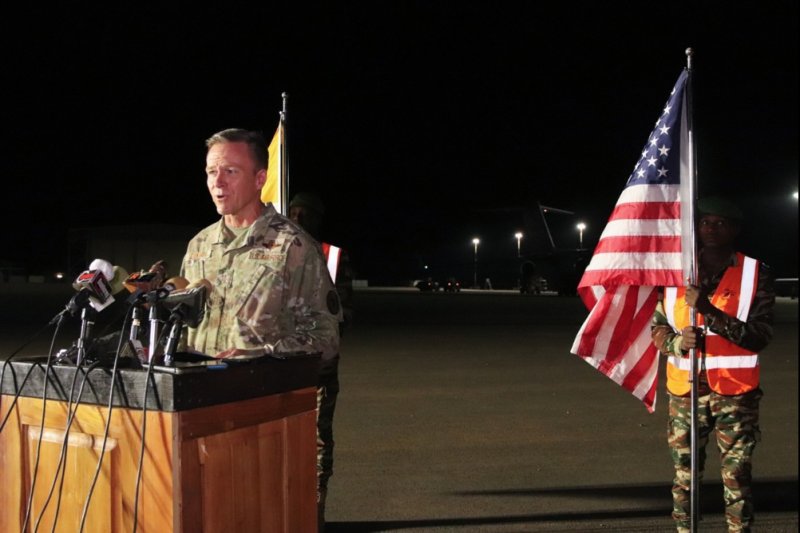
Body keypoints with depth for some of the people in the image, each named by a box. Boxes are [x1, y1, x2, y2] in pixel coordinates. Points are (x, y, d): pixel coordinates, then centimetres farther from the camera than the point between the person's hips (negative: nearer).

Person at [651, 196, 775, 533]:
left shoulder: (755, 273, -3)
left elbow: (760, 336, -12)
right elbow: (657, 327, 9)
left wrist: (709, 311, -23)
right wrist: (678, 342, -14)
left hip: (735, 393, -2)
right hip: (685, 390, 3)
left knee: (737, 477, 0)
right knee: (684, 474, 8)